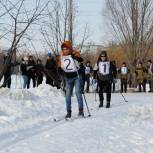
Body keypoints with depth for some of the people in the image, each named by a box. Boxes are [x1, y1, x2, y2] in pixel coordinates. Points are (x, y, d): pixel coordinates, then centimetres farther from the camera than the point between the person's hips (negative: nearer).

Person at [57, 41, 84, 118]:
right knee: (68, 95, 3)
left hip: (77, 76, -4)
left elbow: (81, 59, -27)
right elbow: (59, 67, 13)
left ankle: (81, 110, -6)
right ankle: (68, 112, 9)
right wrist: (61, 71, -9)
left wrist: (75, 57, -47)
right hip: (68, 78, 4)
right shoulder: (61, 56, 3)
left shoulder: (75, 53, -9)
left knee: (78, 92, -11)